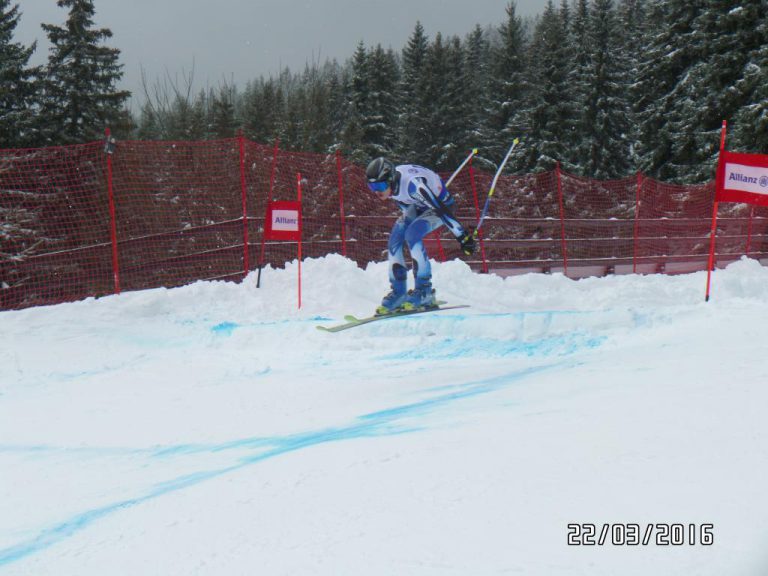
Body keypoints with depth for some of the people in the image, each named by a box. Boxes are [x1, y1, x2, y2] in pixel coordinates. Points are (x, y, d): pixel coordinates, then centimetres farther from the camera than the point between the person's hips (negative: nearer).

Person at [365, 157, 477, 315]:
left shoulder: (413, 184, -39)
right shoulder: (388, 181, -16)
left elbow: (441, 209, -33)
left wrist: (463, 236, -28)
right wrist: (406, 216, 22)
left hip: (440, 204, -7)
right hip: (418, 206, 7)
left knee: (411, 234, -27)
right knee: (395, 238, -10)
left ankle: (425, 291, -19)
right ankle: (398, 292, -2)